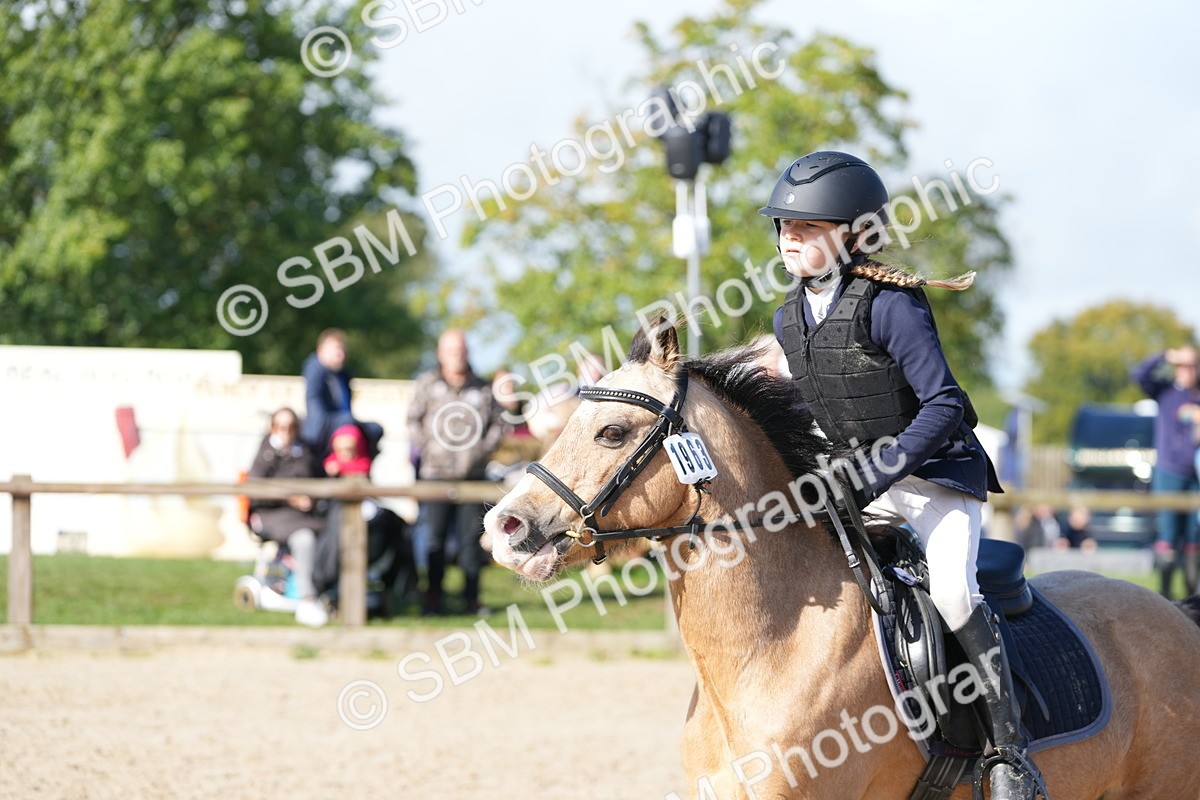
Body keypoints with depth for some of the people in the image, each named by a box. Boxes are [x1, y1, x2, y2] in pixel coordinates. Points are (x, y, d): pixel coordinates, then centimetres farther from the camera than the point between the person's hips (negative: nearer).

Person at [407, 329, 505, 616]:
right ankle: (433, 597, 7)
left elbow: (497, 423, 12)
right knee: (435, 537, -1)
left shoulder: (482, 389, 6)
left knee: (471, 537, 3)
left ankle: (472, 597, 10)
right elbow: (413, 419, 6)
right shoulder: (427, 384, 2)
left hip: (472, 473, 1)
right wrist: (420, 448, -4)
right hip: (436, 473, -1)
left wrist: (482, 449, 0)